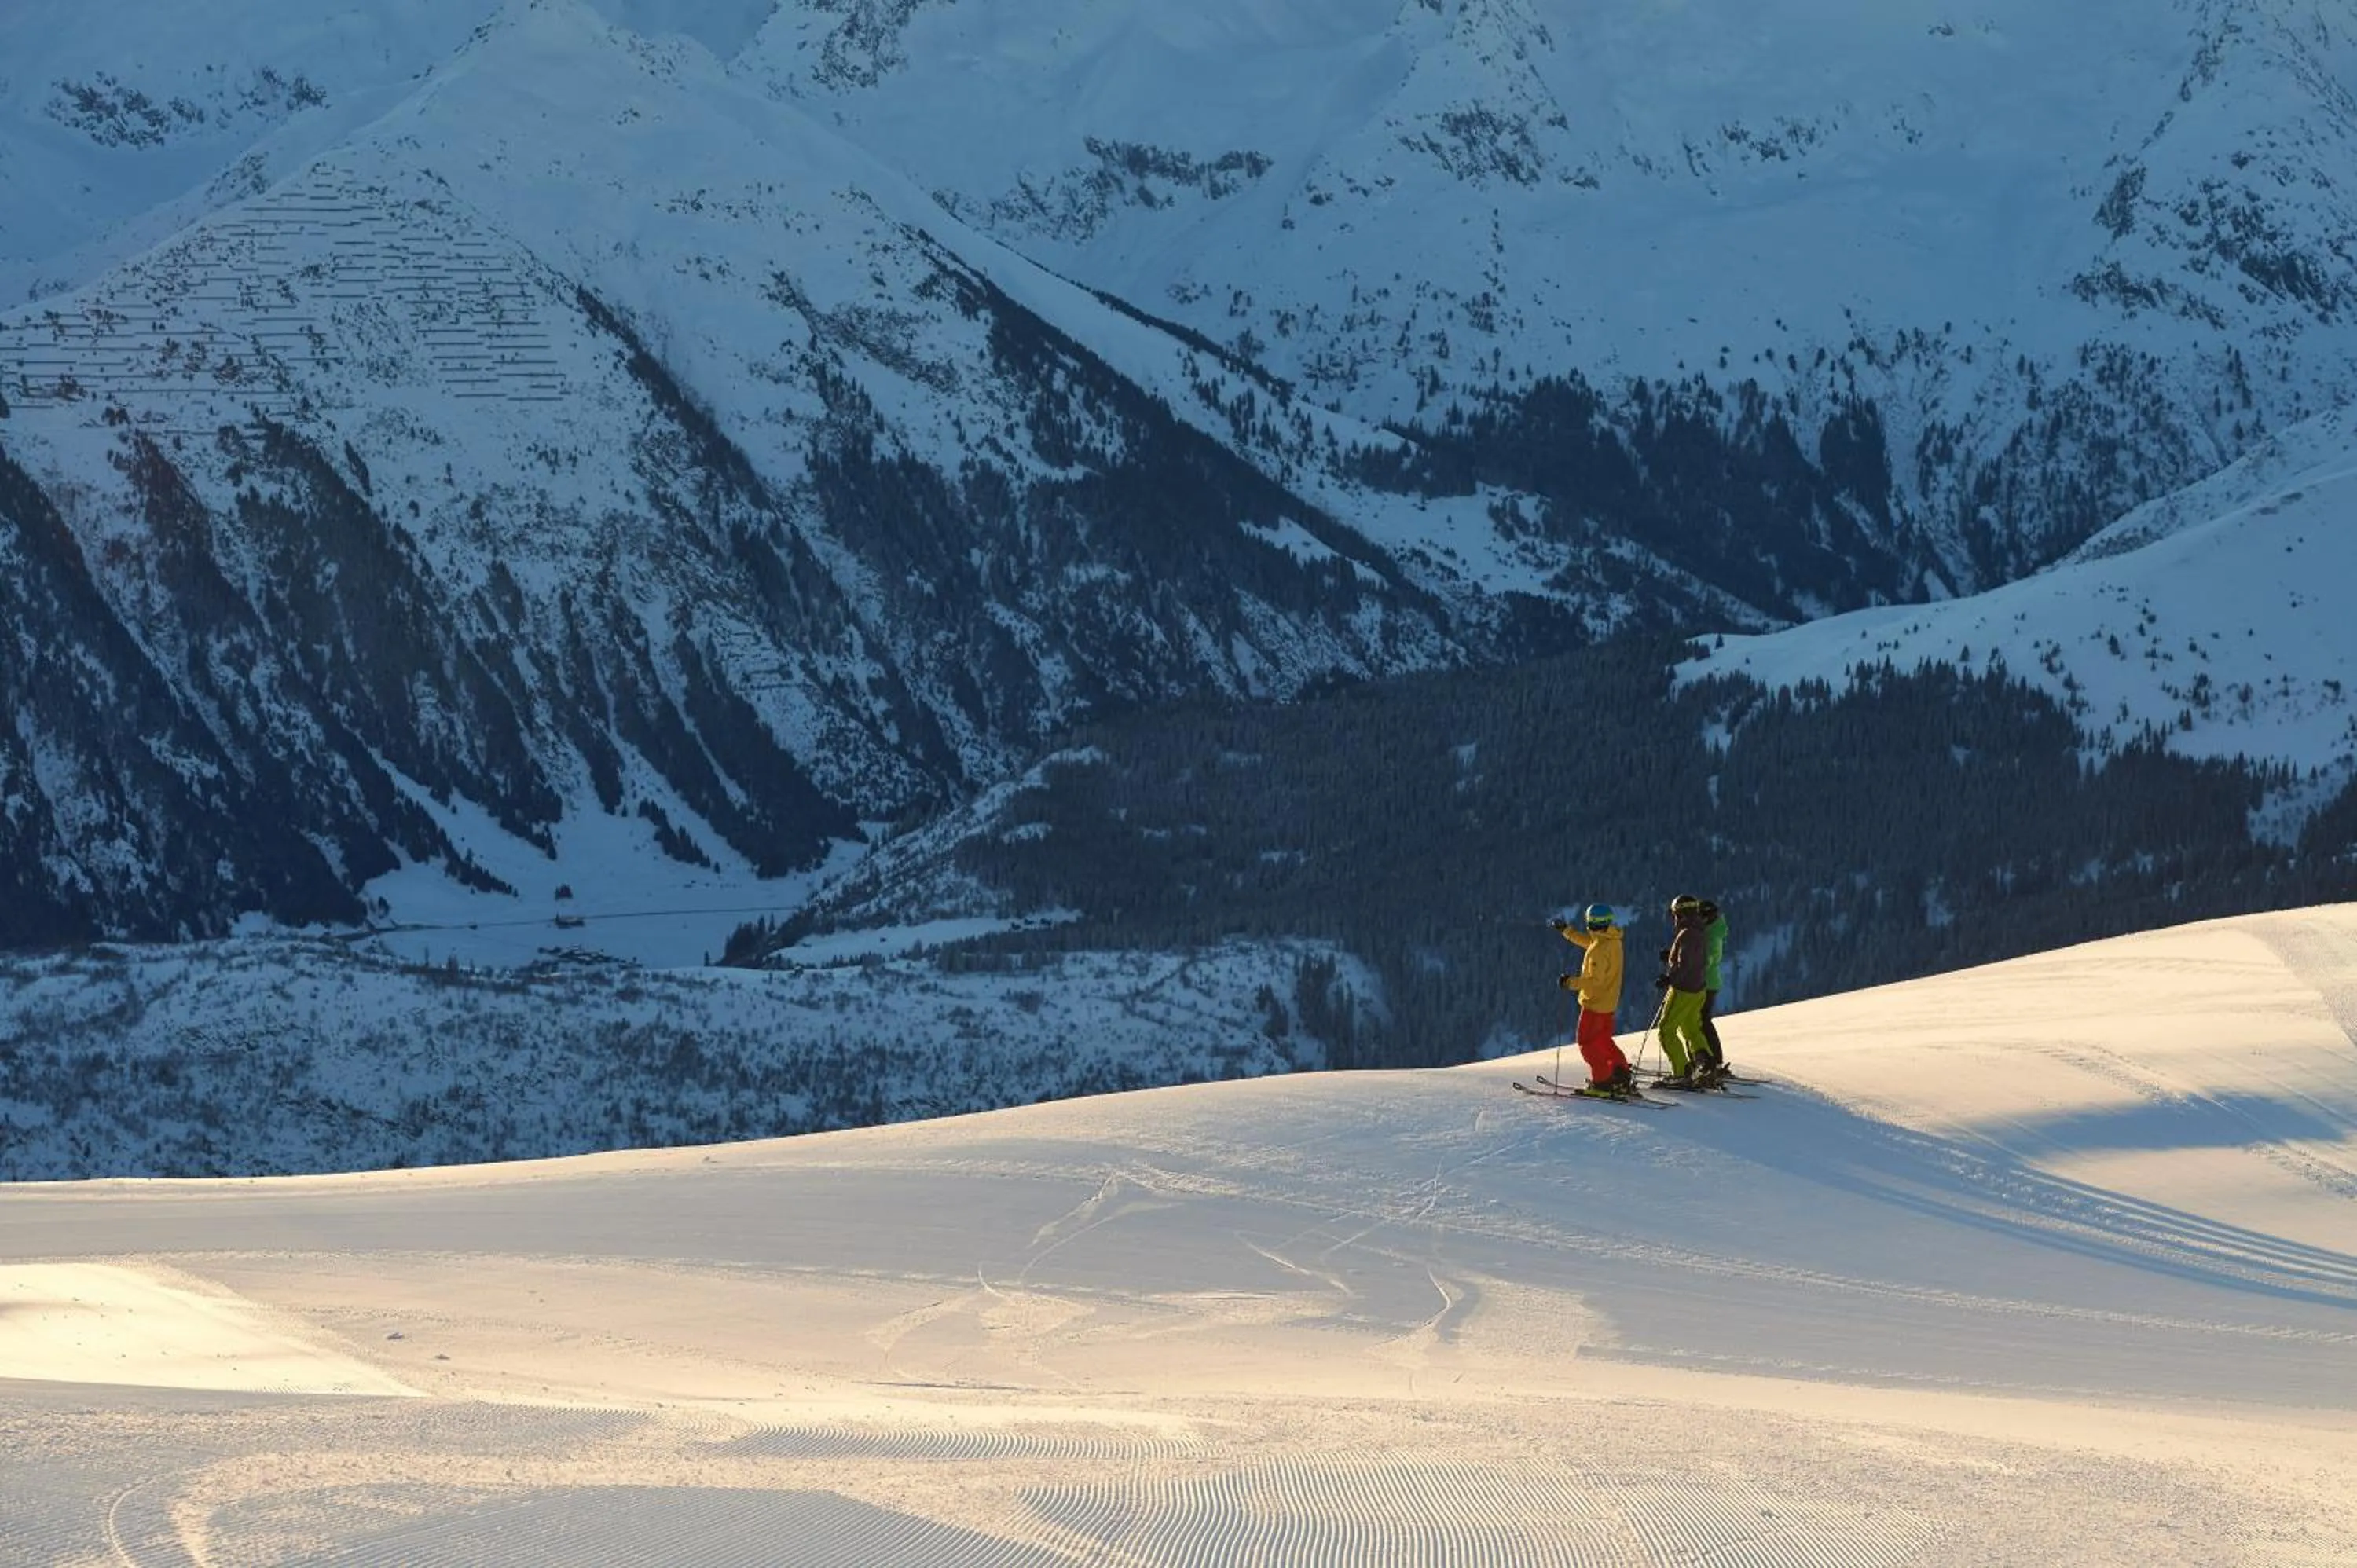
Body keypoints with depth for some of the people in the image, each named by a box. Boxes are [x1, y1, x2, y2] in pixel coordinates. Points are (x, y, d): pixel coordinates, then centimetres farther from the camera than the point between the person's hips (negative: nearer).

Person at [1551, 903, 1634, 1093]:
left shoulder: (1599, 949, -27)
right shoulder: (1612, 939, 2)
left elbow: (1595, 980, -28)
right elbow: (1587, 941, 21)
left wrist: (1571, 982, -20)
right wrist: (1567, 931, 24)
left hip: (1595, 1002, -9)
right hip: (1609, 1002, 9)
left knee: (1587, 1042, 3)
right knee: (1603, 1040, 21)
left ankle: (1603, 1081, 2)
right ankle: (1621, 1073, 16)